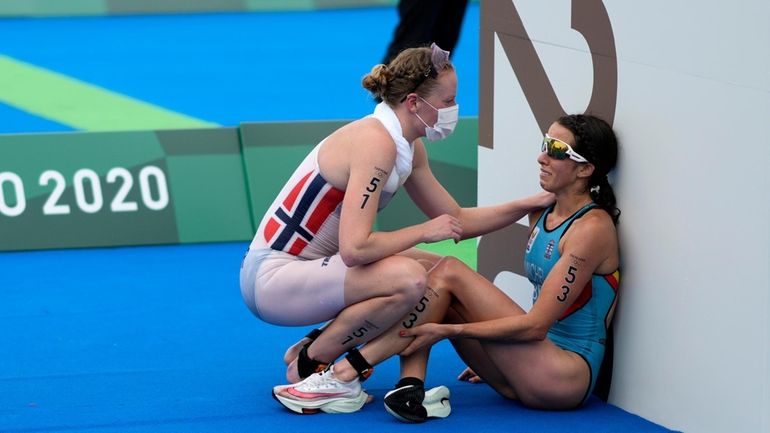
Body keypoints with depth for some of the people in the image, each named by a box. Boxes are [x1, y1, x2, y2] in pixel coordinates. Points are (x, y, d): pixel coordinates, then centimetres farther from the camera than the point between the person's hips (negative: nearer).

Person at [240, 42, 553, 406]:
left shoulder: (409, 149, 7)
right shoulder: (376, 143, -23)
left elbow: (457, 221, 16)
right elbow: (354, 248, -31)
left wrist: (533, 203, 10)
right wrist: (424, 232, -18)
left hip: (303, 267, 10)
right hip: (272, 278, -10)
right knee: (408, 278, -28)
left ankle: (312, 347, 10)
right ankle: (308, 364, -8)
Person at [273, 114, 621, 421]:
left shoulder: (592, 229, -14)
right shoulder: (542, 215, 13)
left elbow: (535, 324, -19)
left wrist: (447, 330, -20)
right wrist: (490, 360, 19)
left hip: (569, 378, -9)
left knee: (449, 273, -18)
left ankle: (346, 375, -19)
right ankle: (410, 387, -25)